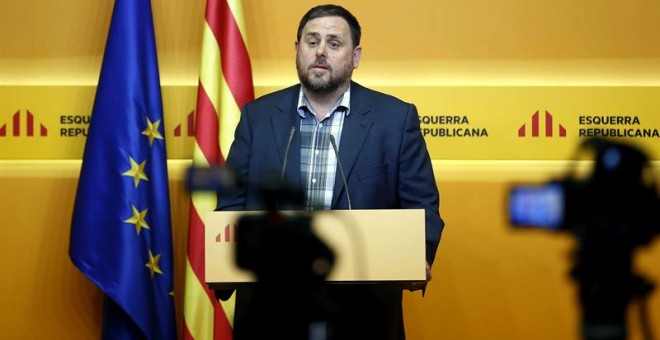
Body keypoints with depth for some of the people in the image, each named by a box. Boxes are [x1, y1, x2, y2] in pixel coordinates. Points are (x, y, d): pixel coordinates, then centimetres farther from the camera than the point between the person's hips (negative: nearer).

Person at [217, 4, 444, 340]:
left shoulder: (396, 118, 2)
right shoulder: (258, 115, 8)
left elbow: (420, 206, 1)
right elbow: (232, 202, 7)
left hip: (362, 311, -1)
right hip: (270, 306, 2)